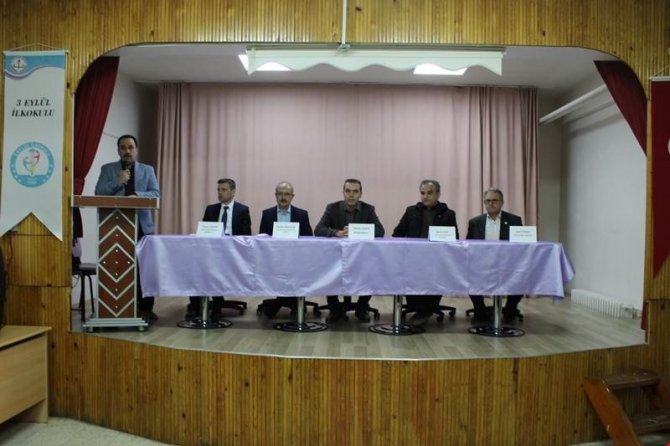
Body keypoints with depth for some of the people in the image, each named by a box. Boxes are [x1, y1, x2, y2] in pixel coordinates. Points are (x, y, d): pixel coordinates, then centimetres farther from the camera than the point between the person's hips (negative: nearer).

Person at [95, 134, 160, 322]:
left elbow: (156, 193, 2)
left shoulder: (147, 170, 13)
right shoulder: (107, 169, 10)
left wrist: (137, 195, -16)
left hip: (142, 225, 1)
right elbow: (98, 193, 0)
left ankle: (145, 308, 9)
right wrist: (117, 182, -14)